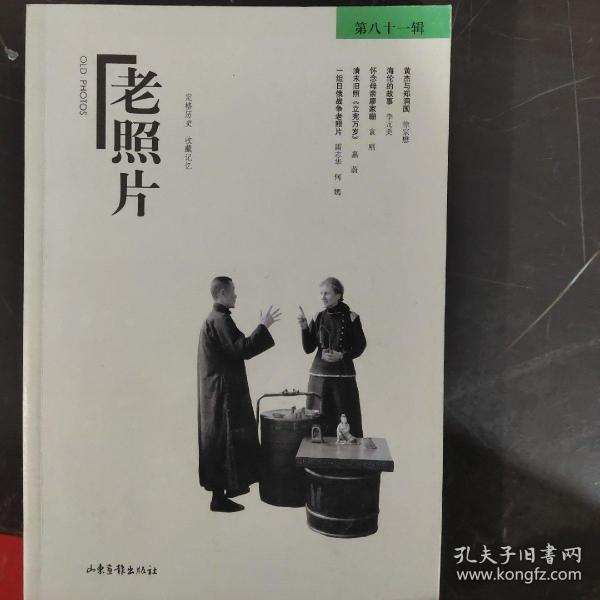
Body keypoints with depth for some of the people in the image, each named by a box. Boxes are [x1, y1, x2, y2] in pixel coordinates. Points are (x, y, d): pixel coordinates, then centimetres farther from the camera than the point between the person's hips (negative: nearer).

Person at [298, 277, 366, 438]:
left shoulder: (351, 317, -2)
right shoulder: (318, 318, 5)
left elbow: (360, 346, 1)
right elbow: (308, 349, 1)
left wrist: (341, 355, -14)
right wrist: (304, 328, -13)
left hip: (343, 376, -2)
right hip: (319, 376, 2)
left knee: (346, 421, -1)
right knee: (319, 422, 3)